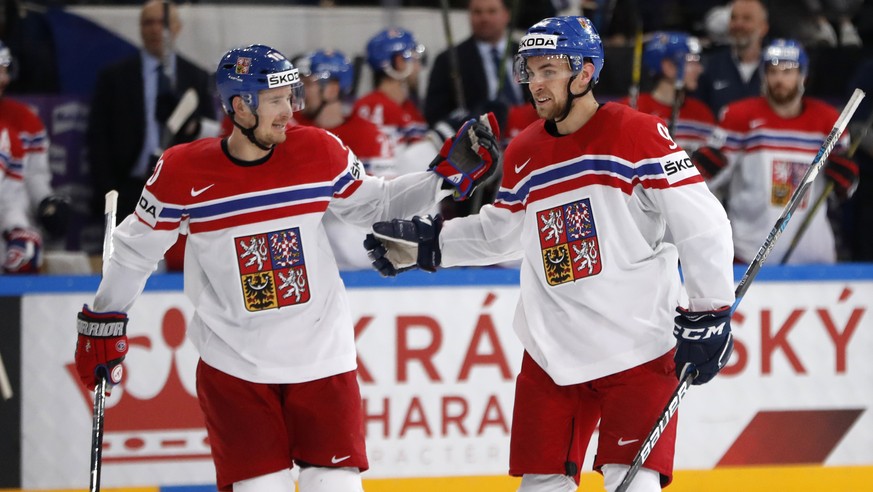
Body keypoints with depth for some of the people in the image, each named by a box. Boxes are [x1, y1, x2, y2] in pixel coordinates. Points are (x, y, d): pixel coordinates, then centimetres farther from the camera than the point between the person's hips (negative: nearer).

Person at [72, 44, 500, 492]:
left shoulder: (320, 152, -4)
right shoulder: (183, 172, -9)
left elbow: (372, 204, 11)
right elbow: (136, 249, 4)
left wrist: (446, 176, 1)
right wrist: (103, 323, 8)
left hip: (320, 351, 2)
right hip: (234, 365, -2)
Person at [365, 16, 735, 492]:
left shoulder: (638, 135, -10)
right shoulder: (523, 154, 9)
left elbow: (701, 222, -12)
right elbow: (498, 233, 25)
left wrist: (709, 313, -14)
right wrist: (424, 242, 18)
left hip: (637, 344, -6)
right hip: (552, 348, 6)